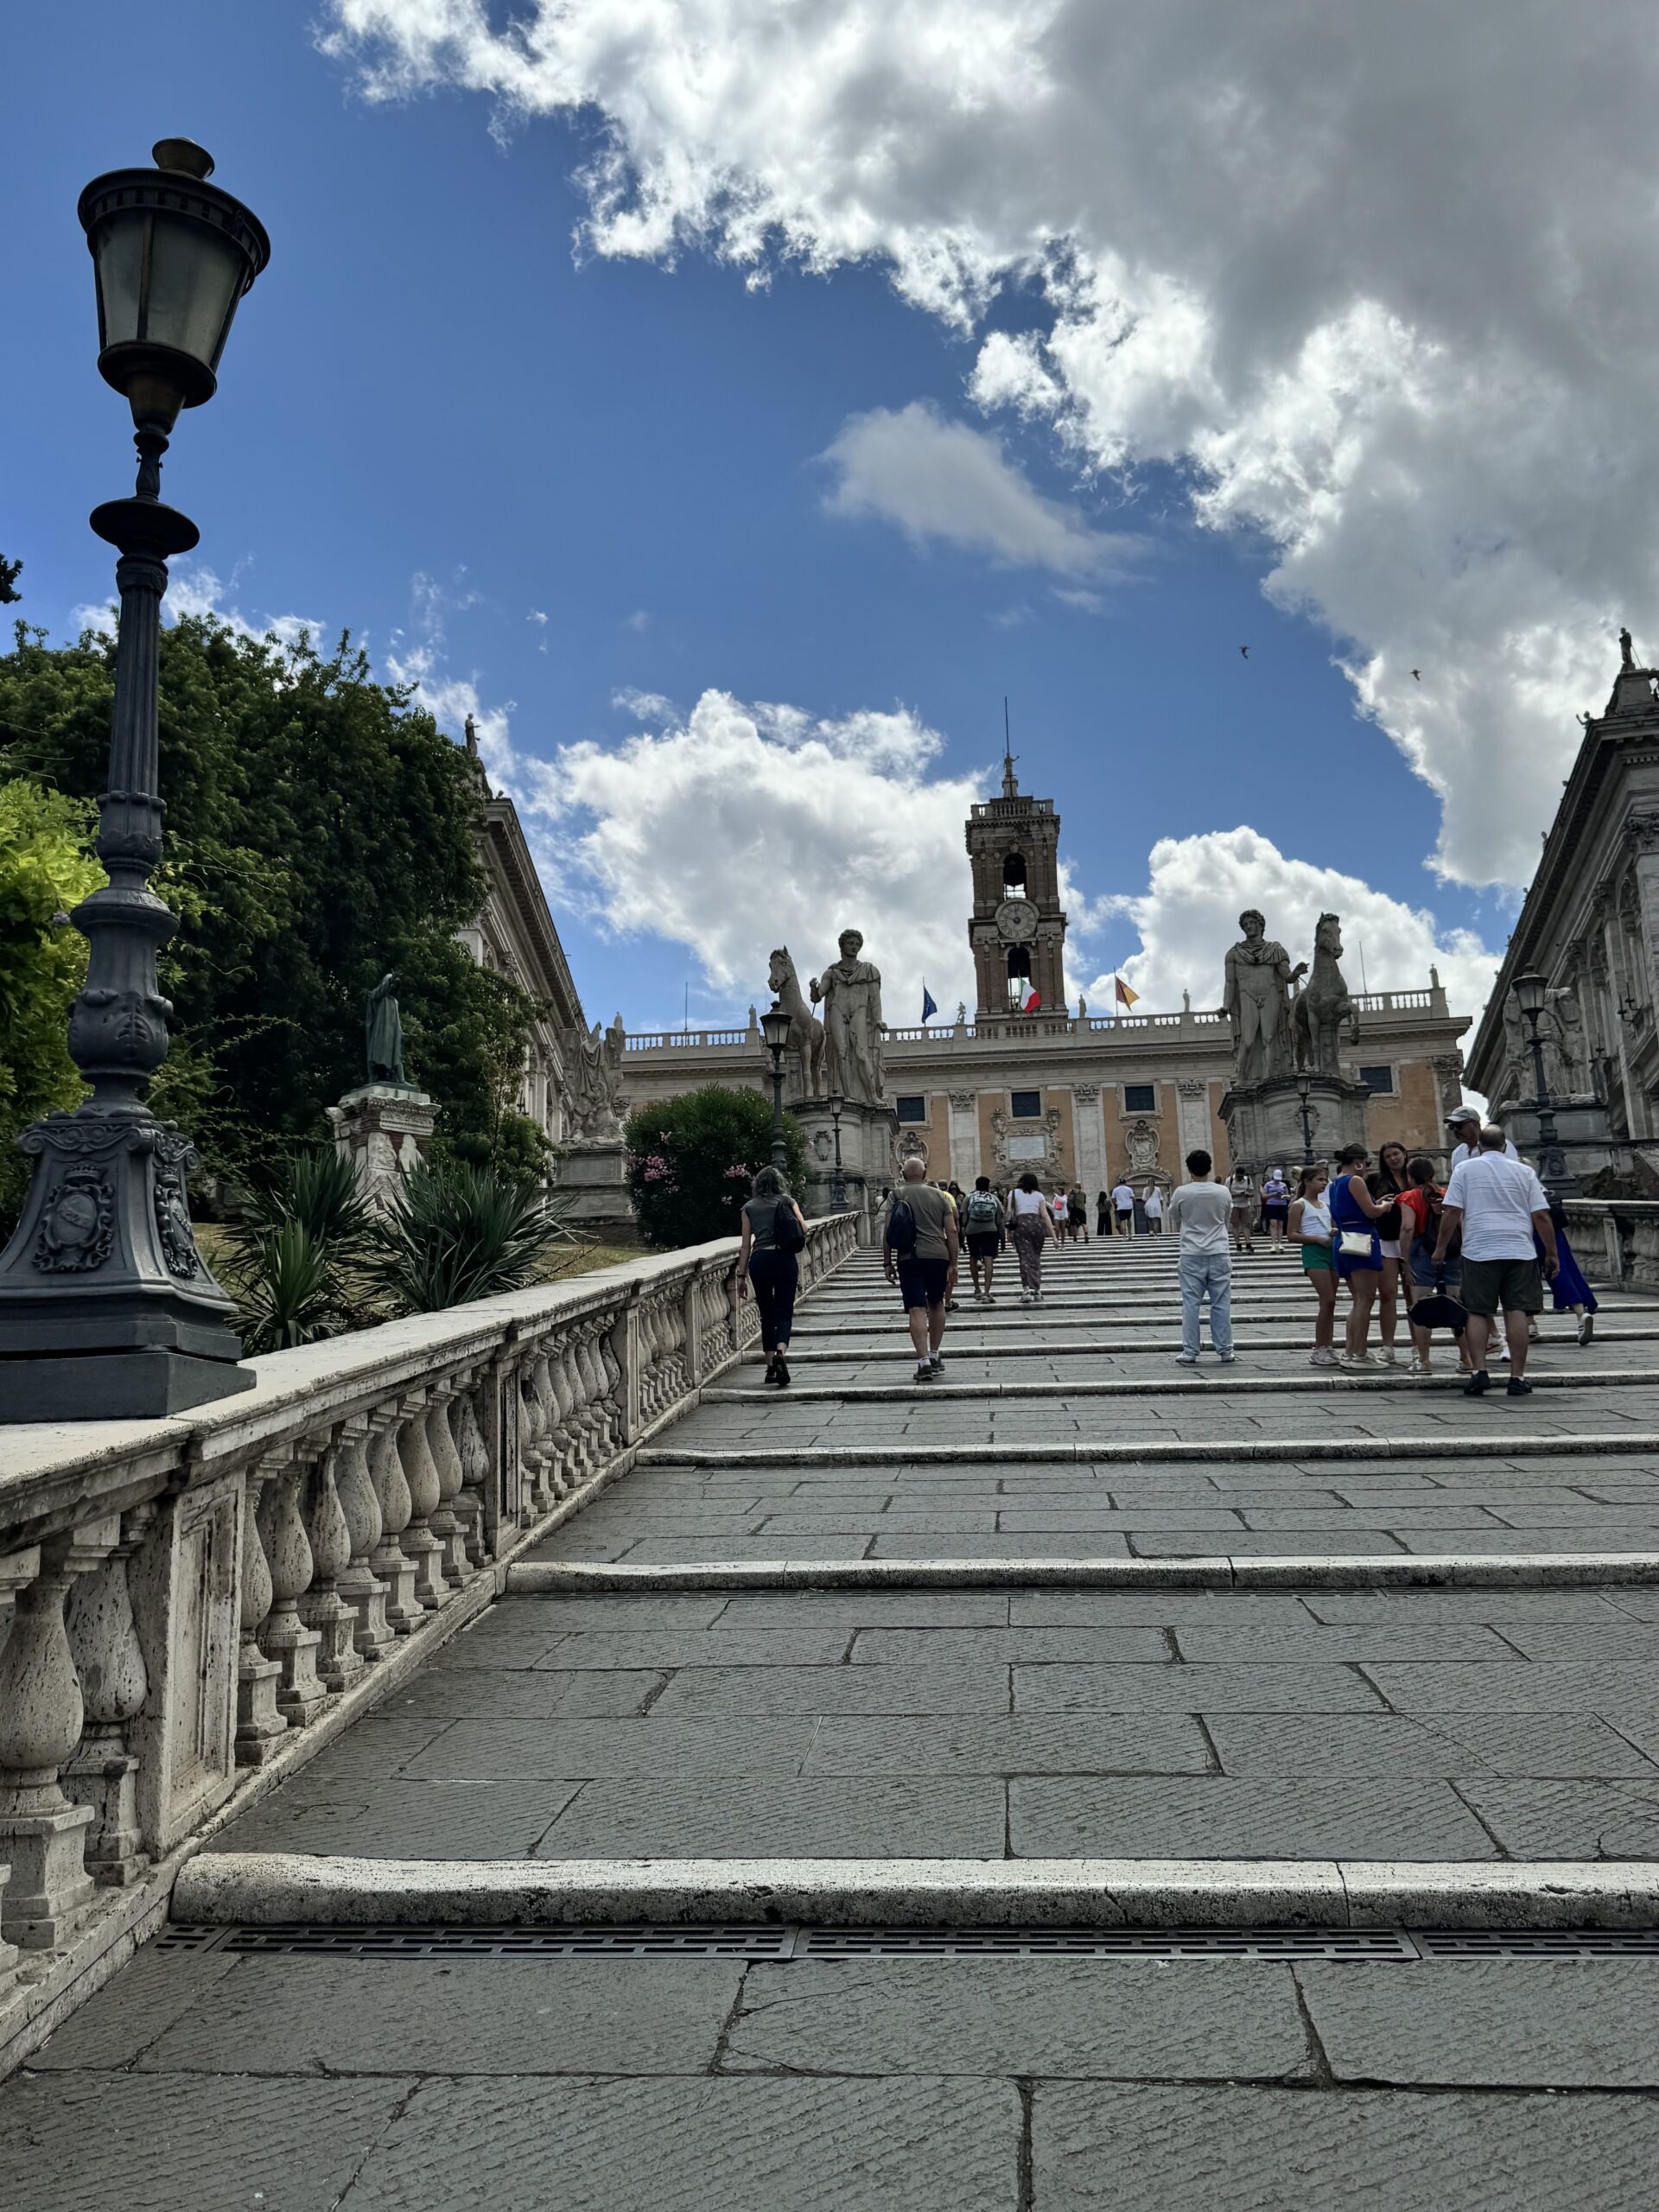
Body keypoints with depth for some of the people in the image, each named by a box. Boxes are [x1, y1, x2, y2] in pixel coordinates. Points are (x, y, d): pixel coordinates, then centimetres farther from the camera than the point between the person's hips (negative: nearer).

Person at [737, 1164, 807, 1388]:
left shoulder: (749, 1207, 11)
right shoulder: (787, 1202, 8)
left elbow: (746, 1245, 8)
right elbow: (803, 1229, -2)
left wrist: (742, 1276, 11)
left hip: (759, 1260, 2)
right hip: (784, 1259, -2)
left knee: (766, 1315, 12)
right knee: (784, 1312, 1)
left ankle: (771, 1369, 13)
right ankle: (781, 1351, -26)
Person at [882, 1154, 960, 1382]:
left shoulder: (897, 1195, 5)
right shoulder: (939, 1195, 10)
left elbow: (887, 1231, -2)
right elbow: (951, 1231, 6)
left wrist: (887, 1262, 4)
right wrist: (953, 1264, 9)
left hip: (909, 1258, -2)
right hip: (938, 1256, 2)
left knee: (916, 1309, -4)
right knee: (936, 1304, 20)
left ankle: (923, 1361, -15)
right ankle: (934, 1356, 26)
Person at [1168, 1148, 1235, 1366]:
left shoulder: (1181, 1193, -8)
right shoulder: (1223, 1192, -4)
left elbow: (1174, 1221, 9)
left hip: (1191, 1255, -1)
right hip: (1218, 1254, 1)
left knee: (1191, 1303, 2)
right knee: (1221, 1303, 6)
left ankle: (1190, 1352, 2)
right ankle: (1225, 1351, 9)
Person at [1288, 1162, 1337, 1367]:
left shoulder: (1325, 1205, 18)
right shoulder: (1299, 1205, -2)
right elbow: (1292, 1235, -7)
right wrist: (1318, 1239, -17)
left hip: (1330, 1250, 7)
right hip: (1313, 1252, -7)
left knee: (1329, 1302, 6)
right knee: (1327, 1301, -13)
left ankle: (1328, 1347, 11)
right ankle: (1319, 1349, -7)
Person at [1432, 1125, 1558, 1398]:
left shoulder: (1464, 1168, 4)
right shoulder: (1524, 1171, 9)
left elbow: (1451, 1212, -2)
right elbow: (1541, 1216, 4)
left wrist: (1441, 1248, 6)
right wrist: (1552, 1254, 10)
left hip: (1479, 1252, -1)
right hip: (1519, 1252, 1)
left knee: (1478, 1313, 4)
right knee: (1516, 1312, 2)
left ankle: (1478, 1371, -5)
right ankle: (1517, 1376, 3)